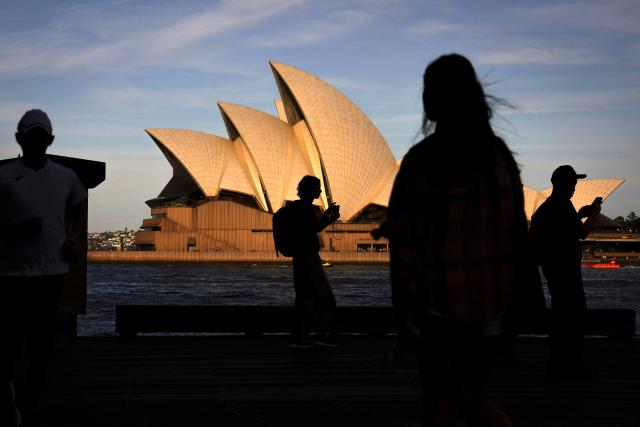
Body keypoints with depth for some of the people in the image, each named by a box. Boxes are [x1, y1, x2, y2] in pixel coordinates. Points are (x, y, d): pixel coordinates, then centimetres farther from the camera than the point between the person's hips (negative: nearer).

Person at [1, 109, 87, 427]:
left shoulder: (65, 177, 7)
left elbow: (78, 209, 23)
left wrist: (72, 238, 7)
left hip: (53, 268, 3)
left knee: (43, 337, 7)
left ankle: (33, 401, 18)